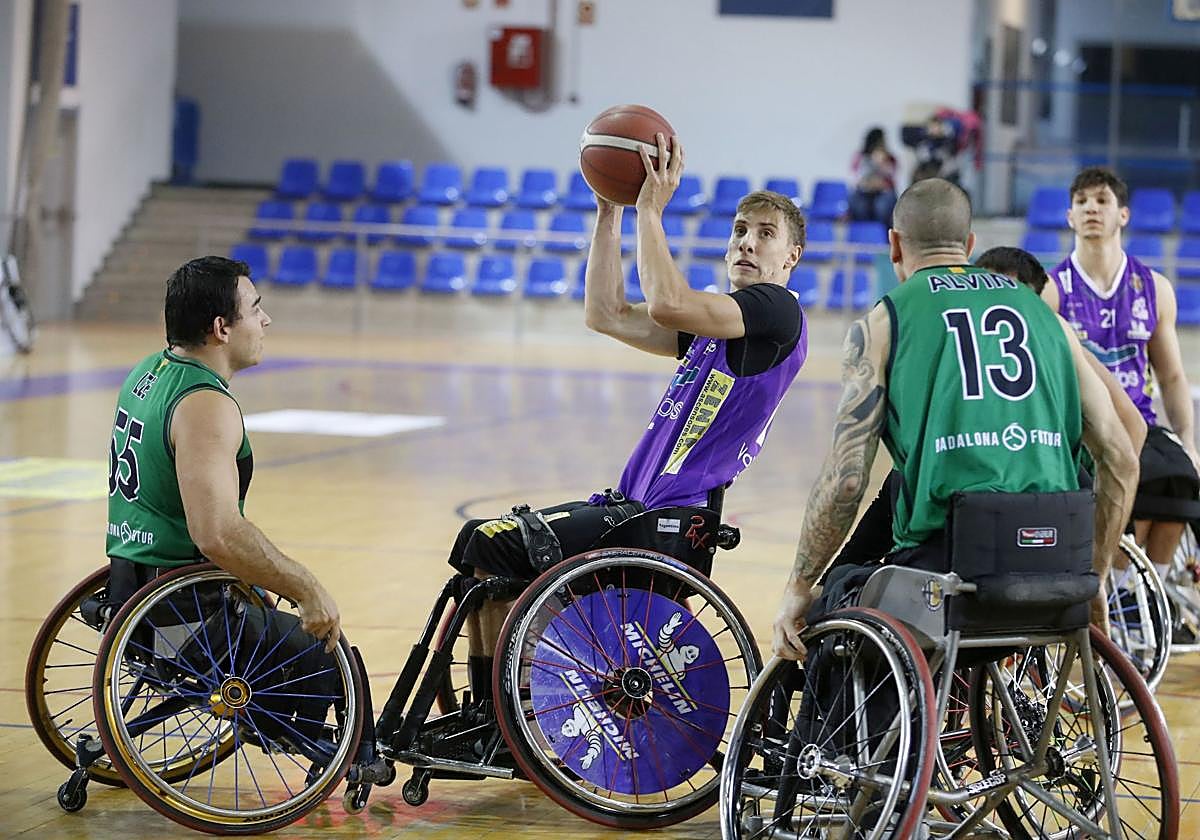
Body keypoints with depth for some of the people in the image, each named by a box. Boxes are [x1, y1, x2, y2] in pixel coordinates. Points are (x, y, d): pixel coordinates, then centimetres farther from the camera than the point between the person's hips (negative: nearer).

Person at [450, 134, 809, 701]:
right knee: (476, 539, 12)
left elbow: (666, 303, -24)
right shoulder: (715, 321, 21)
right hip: (631, 503, 10)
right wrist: (609, 210, 14)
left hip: (667, 520, -10)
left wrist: (651, 209, -15)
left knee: (496, 547, -17)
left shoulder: (777, 311, -9)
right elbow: (607, 314, 19)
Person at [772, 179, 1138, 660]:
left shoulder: (881, 325, 6)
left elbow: (845, 479, -3)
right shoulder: (1041, 312, 17)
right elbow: (1120, 460, 13)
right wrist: (1094, 580, 24)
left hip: (940, 559, -4)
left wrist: (798, 589, 9)